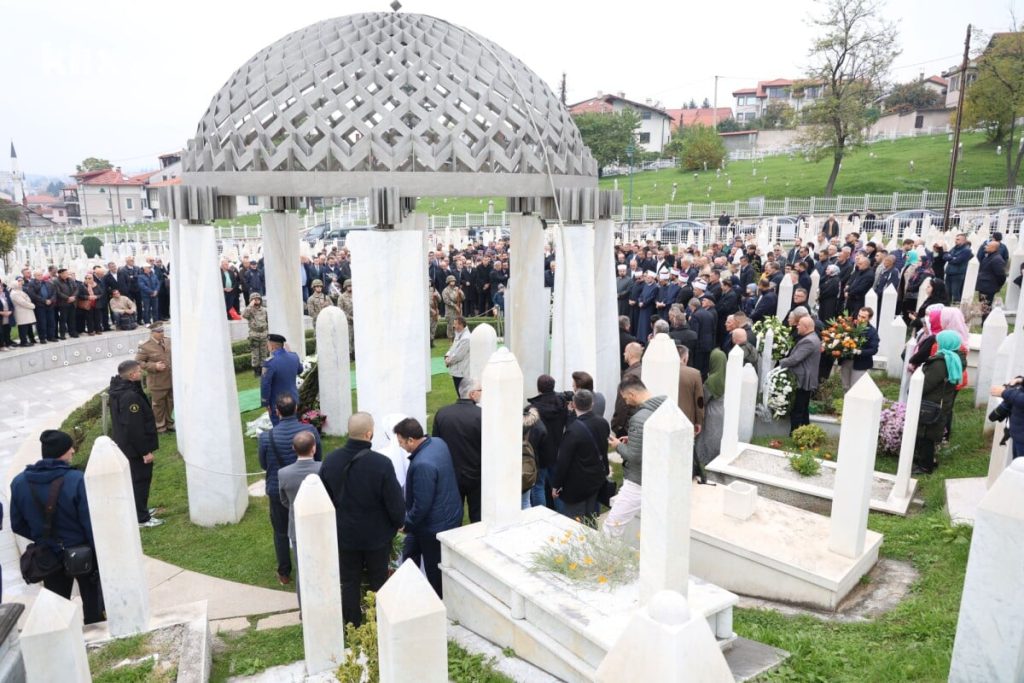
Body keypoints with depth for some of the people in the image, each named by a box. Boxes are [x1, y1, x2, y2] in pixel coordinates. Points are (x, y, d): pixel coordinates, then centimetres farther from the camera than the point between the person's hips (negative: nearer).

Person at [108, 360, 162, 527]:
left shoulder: (118, 390, 3)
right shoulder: (130, 397, -29)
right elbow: (135, 428, -27)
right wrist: (145, 451, -22)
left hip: (124, 445, 10)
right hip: (135, 448, -10)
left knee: (134, 479, 21)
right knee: (141, 480, 1)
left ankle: (140, 510, 35)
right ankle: (142, 518, 10)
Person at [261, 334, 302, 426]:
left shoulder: (270, 362, -25)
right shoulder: (294, 356, -6)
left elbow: (265, 385, -20)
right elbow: (299, 370, 15)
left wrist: (265, 403, -8)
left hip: (277, 404, -6)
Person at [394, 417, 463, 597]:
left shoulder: (423, 465, -33)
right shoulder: (438, 442, -4)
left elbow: (421, 505, -26)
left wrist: (406, 524, -8)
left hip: (436, 526, -10)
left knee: (435, 573, 10)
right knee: (410, 551, 26)